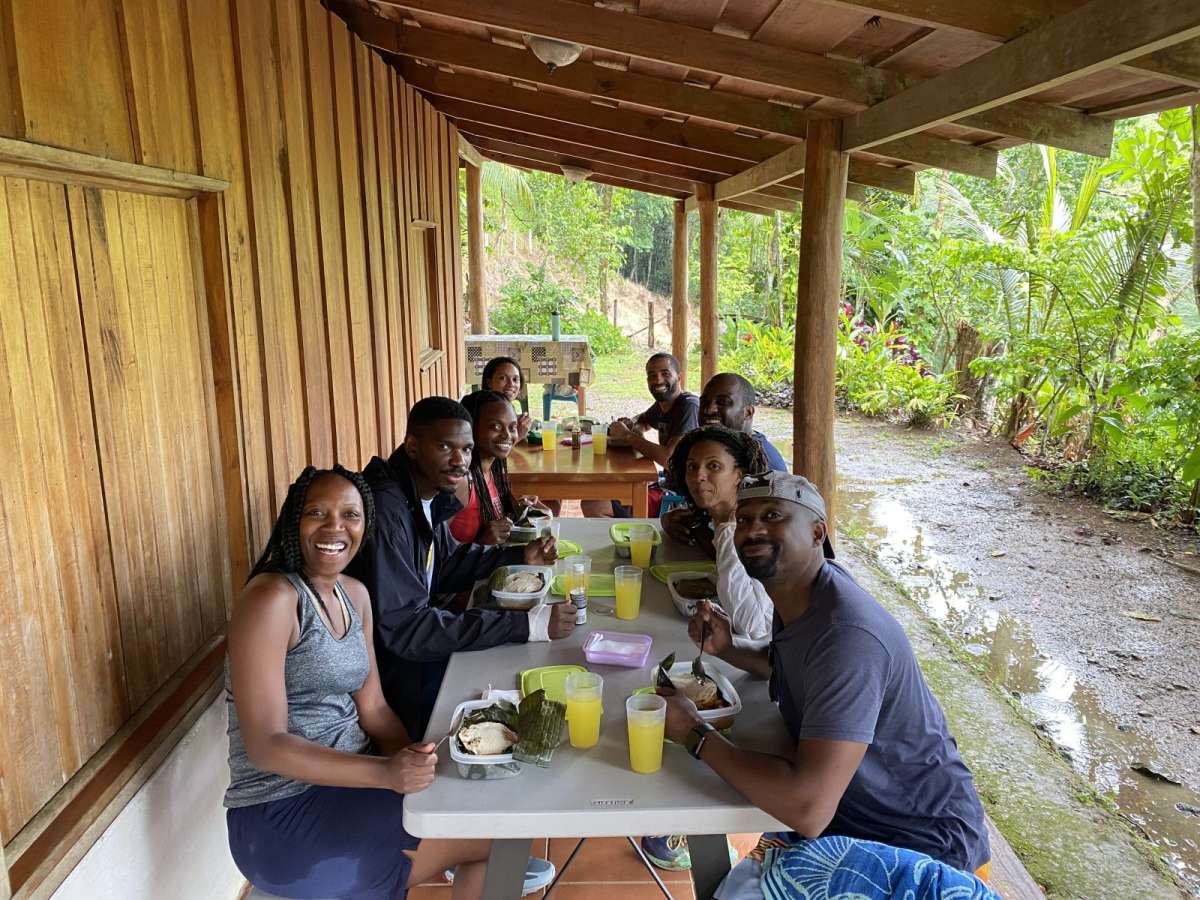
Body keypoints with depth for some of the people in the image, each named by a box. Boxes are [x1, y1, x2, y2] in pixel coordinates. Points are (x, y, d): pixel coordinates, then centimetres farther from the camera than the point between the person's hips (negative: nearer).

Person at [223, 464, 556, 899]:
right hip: (282, 814, -7)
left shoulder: (355, 595, 6)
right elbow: (265, 745, -22)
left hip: (349, 779, 7)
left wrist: (412, 760, -13)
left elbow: (372, 707, 6)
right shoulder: (271, 598, -18)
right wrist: (386, 772, -31)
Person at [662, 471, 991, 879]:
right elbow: (787, 664, 17)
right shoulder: (796, 590, -5)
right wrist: (727, 649, -3)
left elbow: (809, 811, -38)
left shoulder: (847, 633, -32)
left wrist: (693, 733, -26)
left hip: (921, 843, -7)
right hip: (851, 812, 8)